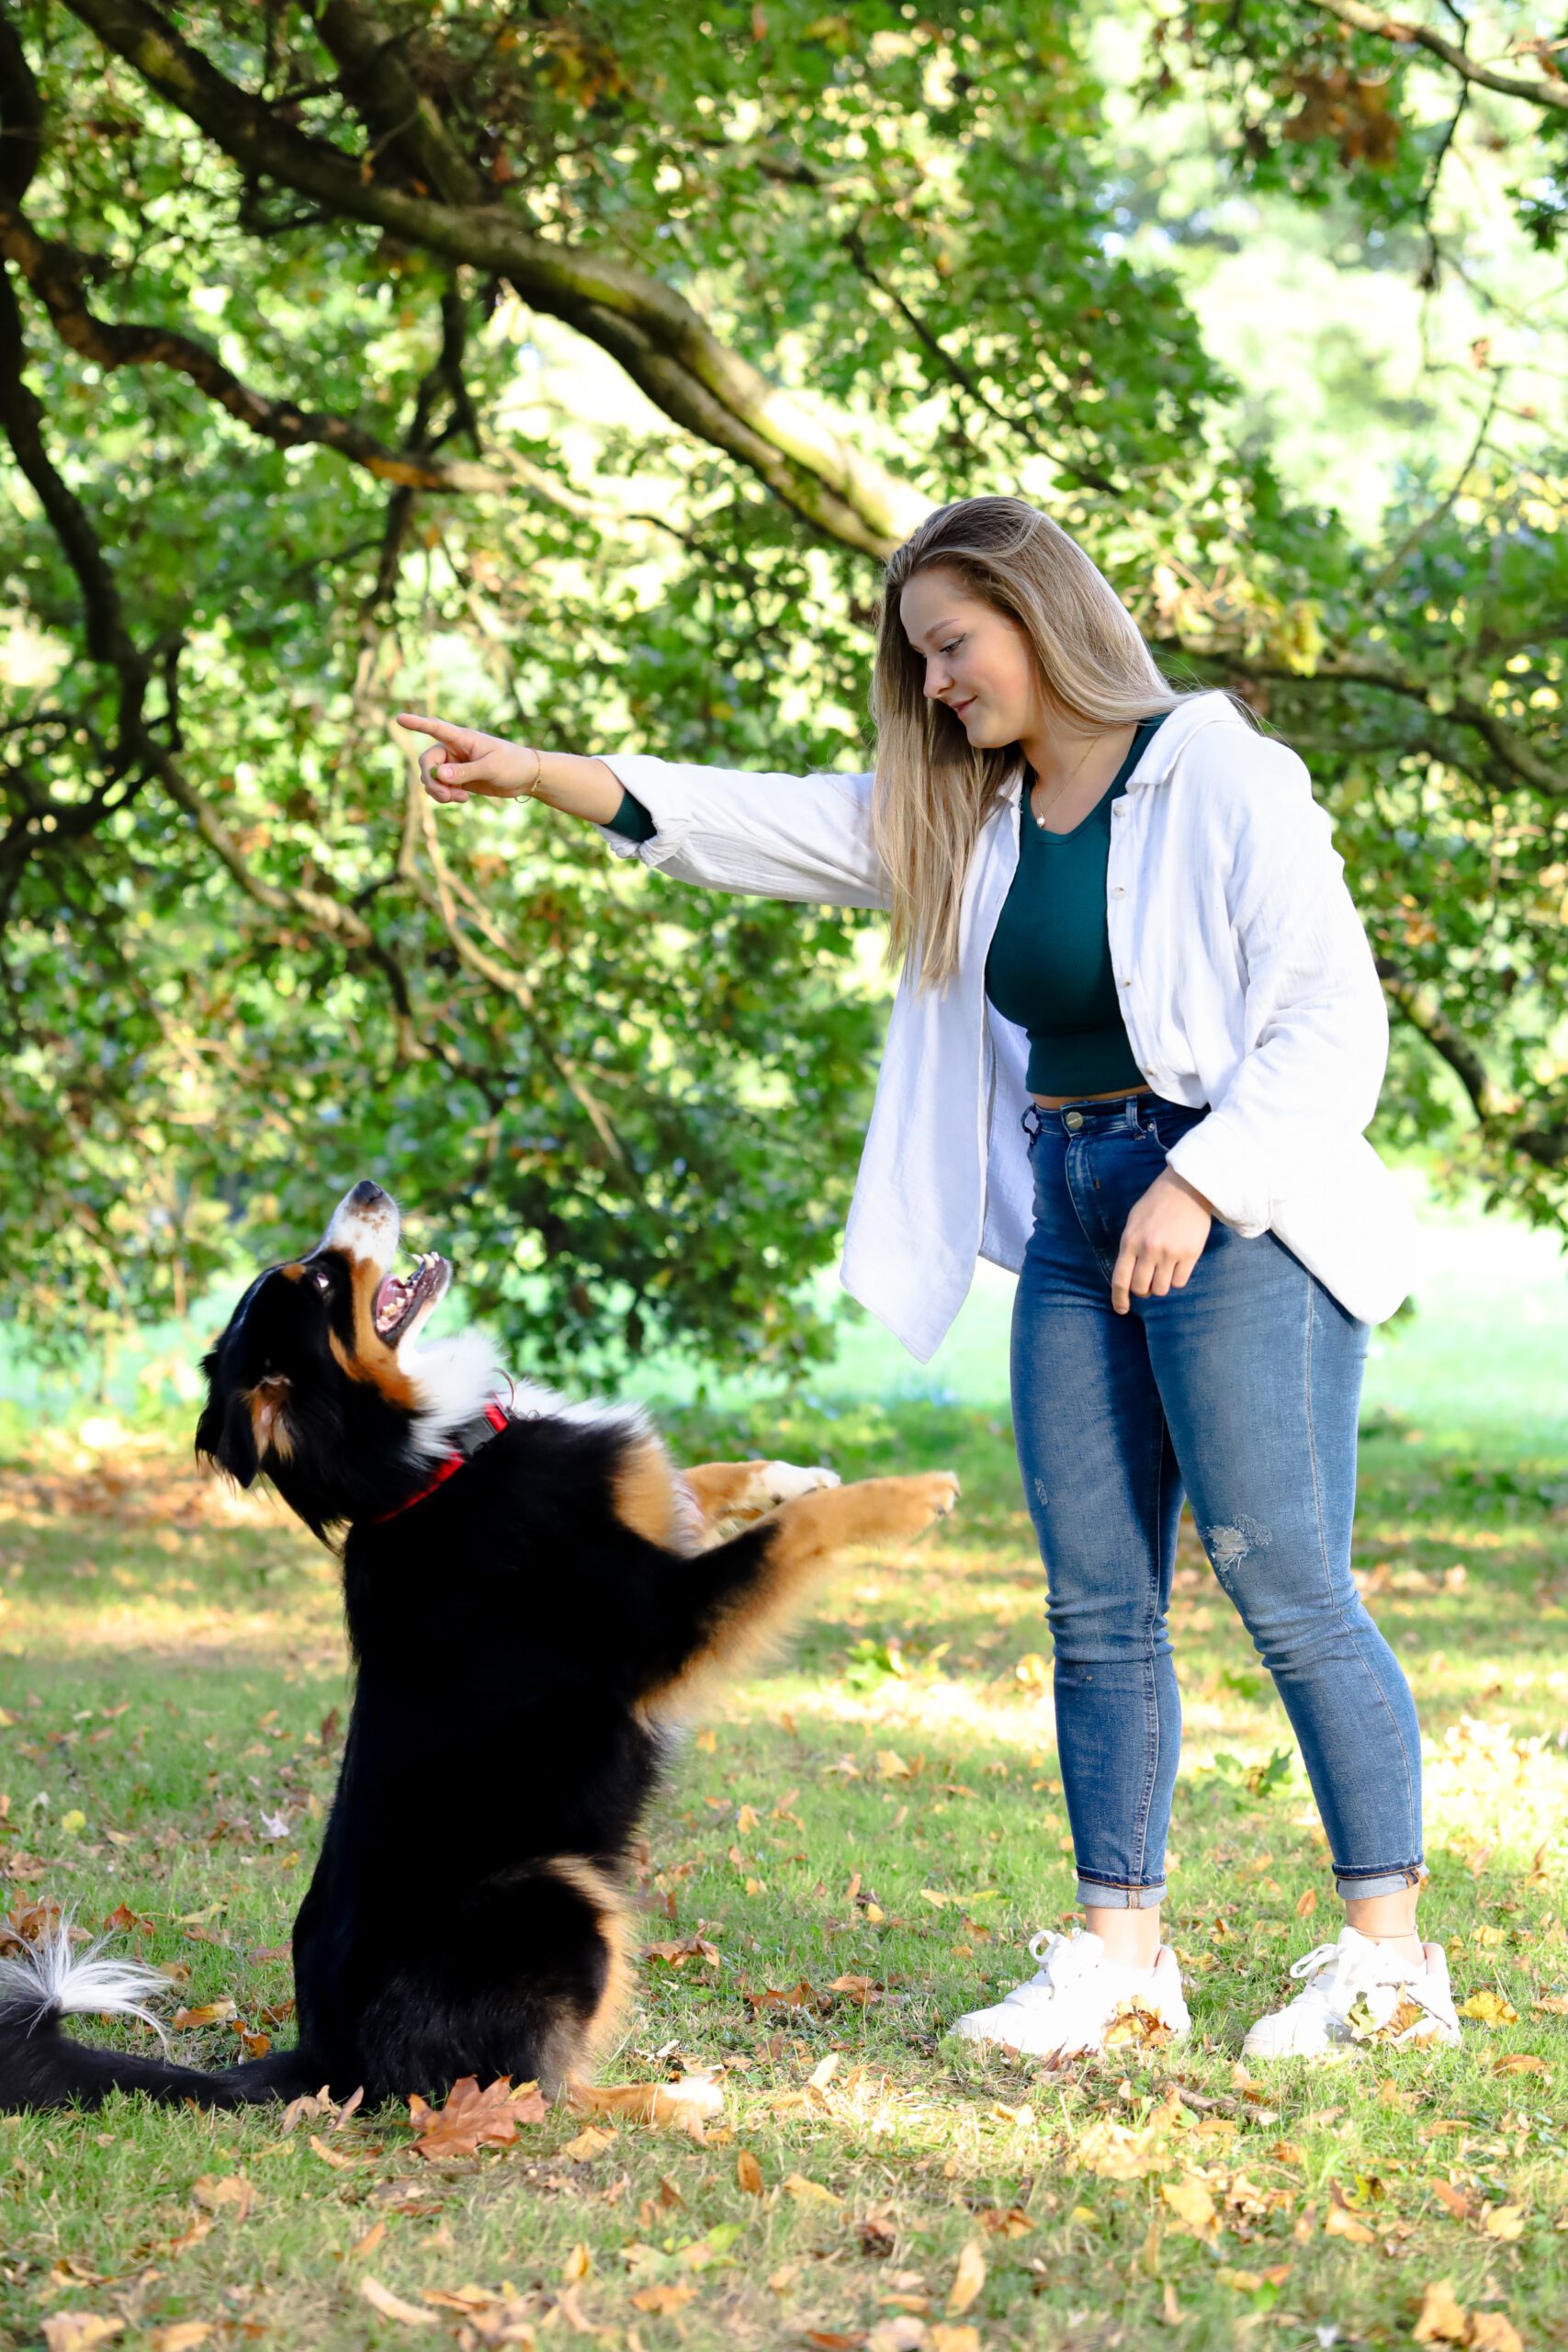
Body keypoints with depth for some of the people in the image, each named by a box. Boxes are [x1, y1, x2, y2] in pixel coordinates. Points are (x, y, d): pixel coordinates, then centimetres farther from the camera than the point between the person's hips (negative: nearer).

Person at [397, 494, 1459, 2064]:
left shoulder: (1220, 780, -8)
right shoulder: (961, 817, 12)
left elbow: (1334, 1019, -11)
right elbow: (755, 824, 8)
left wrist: (1198, 1185, -20)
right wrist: (536, 775, -1)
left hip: (1238, 1224, -7)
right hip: (1068, 1232, 7)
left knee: (1288, 1588, -7)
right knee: (1096, 1603, 4)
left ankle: (1389, 1957, 1)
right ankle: (1120, 1952, 10)